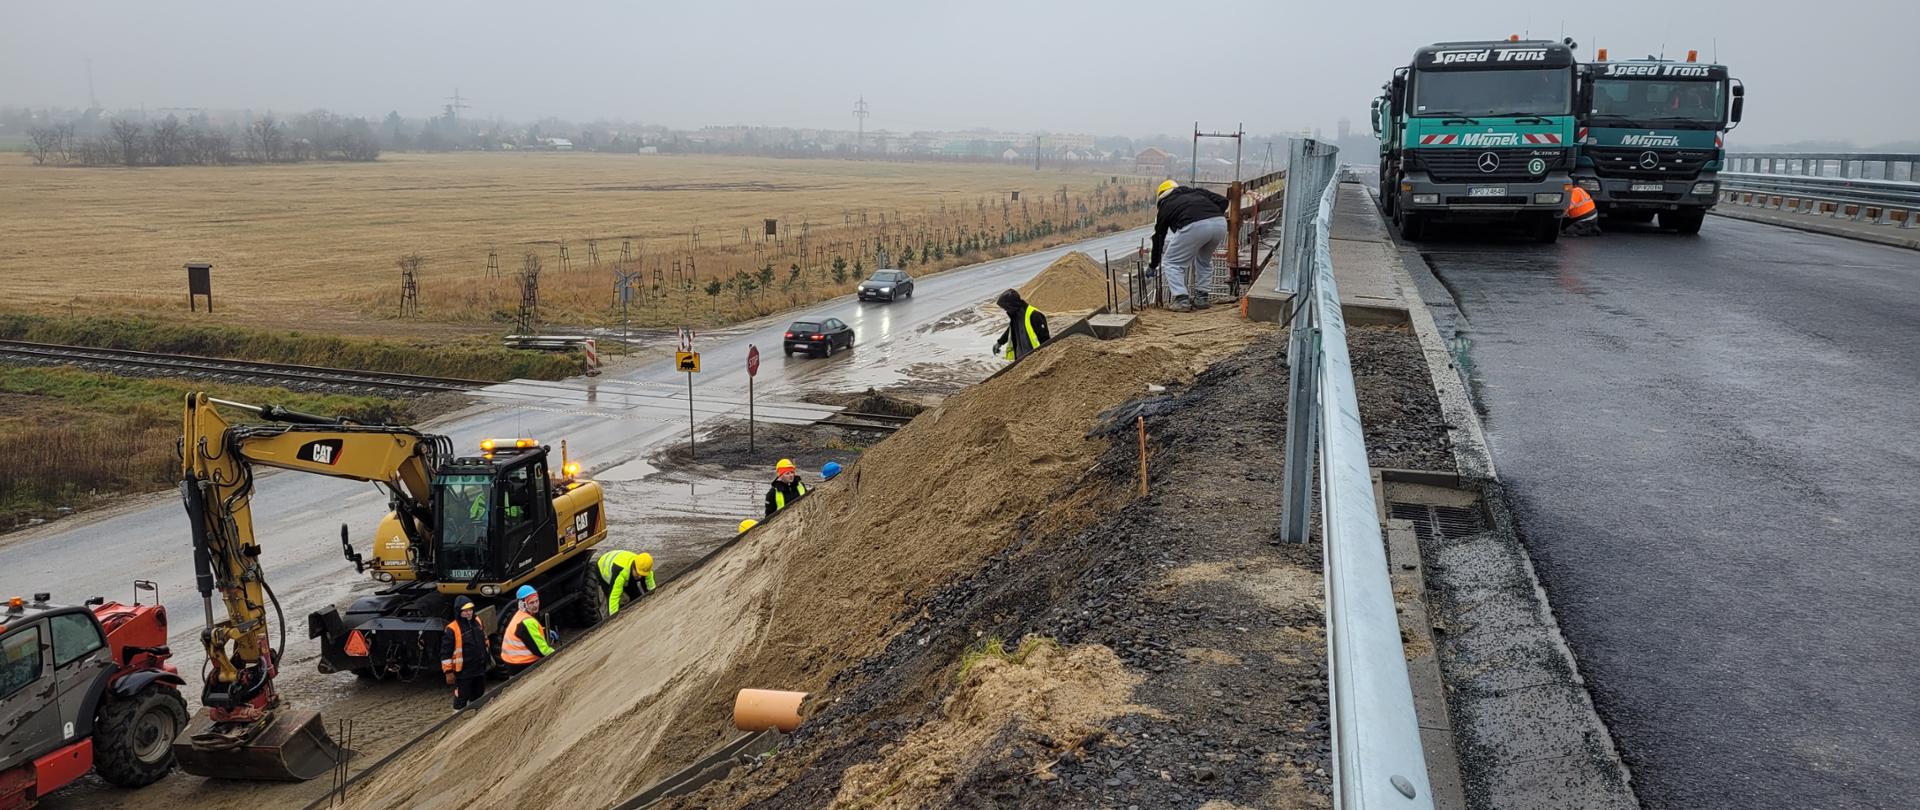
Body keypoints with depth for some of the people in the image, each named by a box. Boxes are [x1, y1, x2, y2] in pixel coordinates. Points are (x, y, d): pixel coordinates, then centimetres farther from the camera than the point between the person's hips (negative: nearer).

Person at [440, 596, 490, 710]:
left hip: (480, 668, 7)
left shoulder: (477, 622, 4)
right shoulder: (452, 629, -18)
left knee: (478, 695, 20)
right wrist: (448, 671, -15)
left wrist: (488, 656, 24)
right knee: (461, 697, 1)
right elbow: (445, 652, -15)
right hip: (463, 672, -7)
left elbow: (485, 640, 20)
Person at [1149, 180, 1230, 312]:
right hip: (1220, 223, 4)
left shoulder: (1165, 205, 29)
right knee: (1204, 260, 30)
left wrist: (1152, 266, 45)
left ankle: (1182, 300, 4)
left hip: (1194, 226, -4)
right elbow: (1223, 201, 22)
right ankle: (1201, 298, 28)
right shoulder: (1197, 191, 36)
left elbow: (1158, 238, 35)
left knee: (1174, 262, 16)